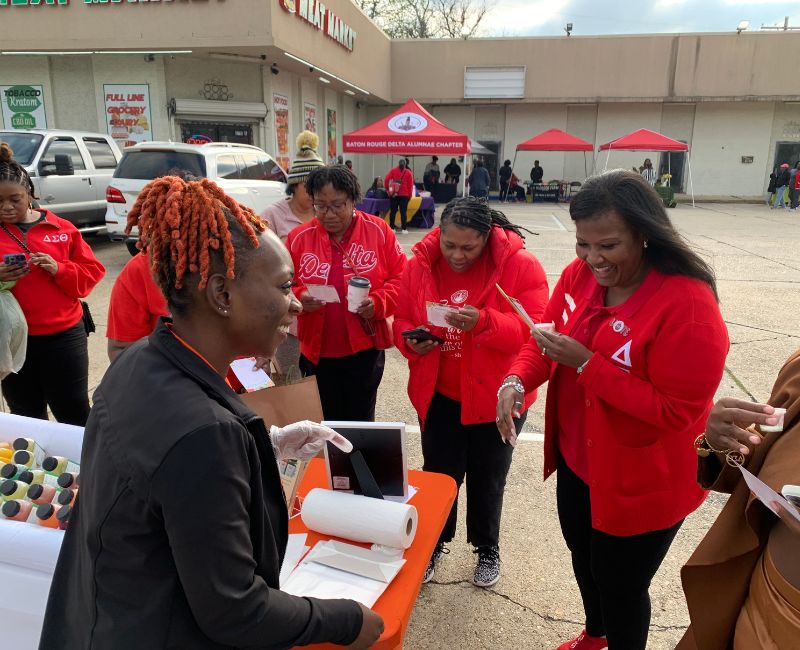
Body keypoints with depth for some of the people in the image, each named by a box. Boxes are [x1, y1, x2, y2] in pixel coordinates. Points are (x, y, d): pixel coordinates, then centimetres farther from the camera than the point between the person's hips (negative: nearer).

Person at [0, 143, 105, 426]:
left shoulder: (62, 228, 2)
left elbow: (92, 273, 3)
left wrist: (58, 269, -15)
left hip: (64, 336, -1)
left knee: (75, 414, 6)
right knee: (27, 418, 15)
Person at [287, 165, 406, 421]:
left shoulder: (378, 231, -4)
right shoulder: (298, 237, -1)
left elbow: (401, 278, -1)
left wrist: (378, 303, -18)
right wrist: (299, 298, -18)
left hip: (365, 350, -1)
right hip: (316, 352, 1)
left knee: (360, 423, 15)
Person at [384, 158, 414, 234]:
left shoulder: (393, 170, 4)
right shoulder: (408, 172, 2)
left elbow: (386, 179, -4)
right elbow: (410, 185, 0)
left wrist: (387, 188, 7)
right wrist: (410, 195, 8)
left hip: (394, 194, 1)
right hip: (404, 195, -1)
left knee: (393, 211, 6)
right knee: (403, 212, 1)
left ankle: (392, 228, 8)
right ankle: (404, 229, 0)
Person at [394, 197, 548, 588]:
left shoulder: (519, 265, -16)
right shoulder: (421, 263, -6)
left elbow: (534, 329, -21)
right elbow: (401, 319, 4)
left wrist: (483, 323, -35)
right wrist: (411, 342, -18)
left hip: (495, 395, -2)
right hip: (438, 395, 2)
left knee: (487, 479, 17)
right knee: (438, 474, 13)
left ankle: (487, 550, 42)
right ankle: (433, 543, 40)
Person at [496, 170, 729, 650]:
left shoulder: (688, 305, -28)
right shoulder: (580, 274, -7)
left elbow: (677, 411, -27)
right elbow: (546, 337, 3)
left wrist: (585, 363, -30)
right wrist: (517, 381, -19)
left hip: (642, 485, -7)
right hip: (575, 462, 7)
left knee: (620, 585, 15)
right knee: (582, 558, 30)